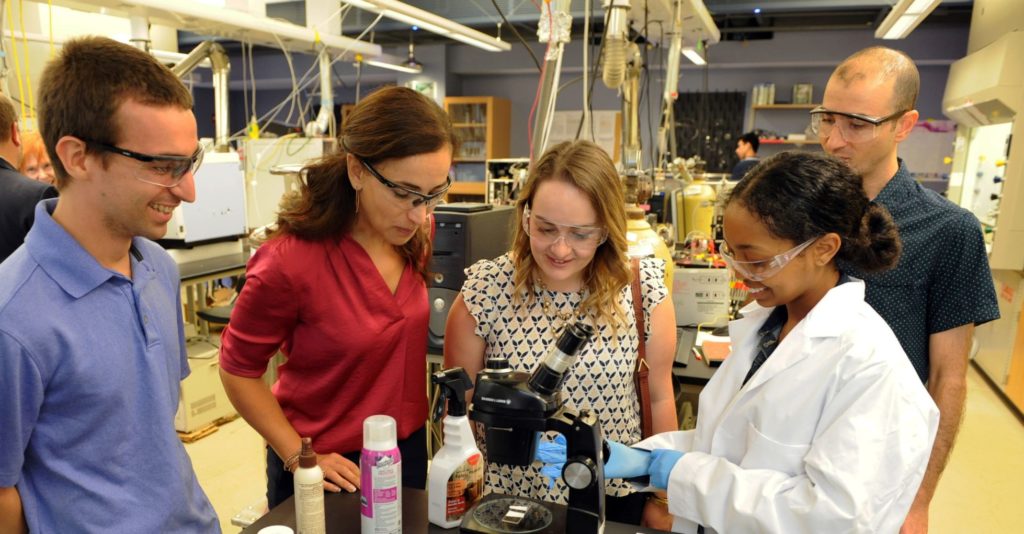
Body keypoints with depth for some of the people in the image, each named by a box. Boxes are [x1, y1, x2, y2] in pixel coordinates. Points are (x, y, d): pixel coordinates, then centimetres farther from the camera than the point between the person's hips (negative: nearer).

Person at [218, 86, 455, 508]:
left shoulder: (415, 233, -11)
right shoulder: (290, 261, -27)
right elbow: (239, 370, -14)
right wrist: (299, 456, -16)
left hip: (409, 447, 6)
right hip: (330, 468, -5)